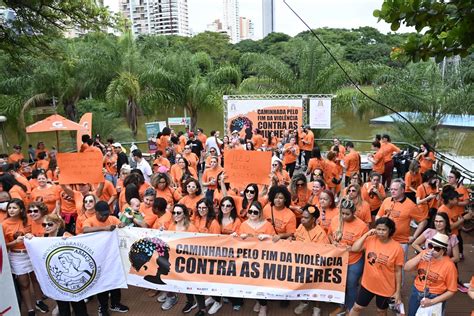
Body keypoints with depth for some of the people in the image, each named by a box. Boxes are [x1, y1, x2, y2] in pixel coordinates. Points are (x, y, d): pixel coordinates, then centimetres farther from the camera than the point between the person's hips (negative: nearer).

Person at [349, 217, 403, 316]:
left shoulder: (397, 247, -18)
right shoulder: (370, 239, -10)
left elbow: (398, 271, -10)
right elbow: (354, 249, -16)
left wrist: (398, 291, -5)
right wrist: (366, 234, -19)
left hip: (385, 287, -2)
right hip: (368, 284, 2)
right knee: (357, 307, 16)